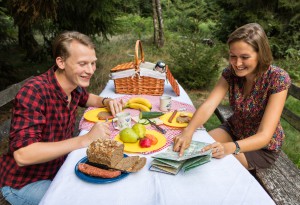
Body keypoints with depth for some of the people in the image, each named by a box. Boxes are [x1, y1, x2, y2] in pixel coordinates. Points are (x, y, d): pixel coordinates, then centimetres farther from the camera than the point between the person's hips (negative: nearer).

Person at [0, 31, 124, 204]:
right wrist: (85, 139, -38)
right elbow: (23, 154, -36)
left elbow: (86, 98, 16)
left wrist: (106, 101, -6)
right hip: (23, 182, -6)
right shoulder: (34, 92, -30)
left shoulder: (75, 84, -8)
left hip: (59, 166, 7)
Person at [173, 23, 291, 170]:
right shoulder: (231, 72, -15)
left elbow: (264, 136, -32)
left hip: (263, 146, -4)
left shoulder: (278, 79, -28)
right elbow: (208, 106, -25)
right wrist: (188, 132, -45)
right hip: (233, 130, 4)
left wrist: (229, 148, -51)